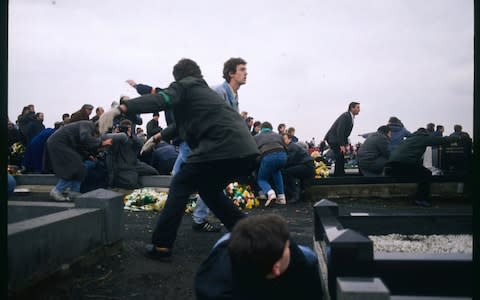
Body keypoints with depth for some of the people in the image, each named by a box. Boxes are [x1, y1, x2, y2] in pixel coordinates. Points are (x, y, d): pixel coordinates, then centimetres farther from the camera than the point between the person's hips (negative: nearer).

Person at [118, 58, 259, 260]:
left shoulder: (184, 85, 10)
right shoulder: (205, 90, 34)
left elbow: (161, 99, -12)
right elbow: (184, 122, 45)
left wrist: (121, 108, -19)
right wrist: (159, 136, 52)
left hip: (222, 148, -8)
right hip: (246, 151, 8)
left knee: (180, 186, 8)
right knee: (209, 190, 27)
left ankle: (161, 246, 7)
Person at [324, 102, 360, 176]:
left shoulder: (350, 117, 13)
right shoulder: (345, 116, -16)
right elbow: (340, 131, -24)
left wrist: (346, 145, 10)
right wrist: (342, 145, -26)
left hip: (336, 139, 10)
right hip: (333, 139, -10)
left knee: (340, 158, 9)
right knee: (340, 157, -12)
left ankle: (337, 176, 16)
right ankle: (340, 175, -7)